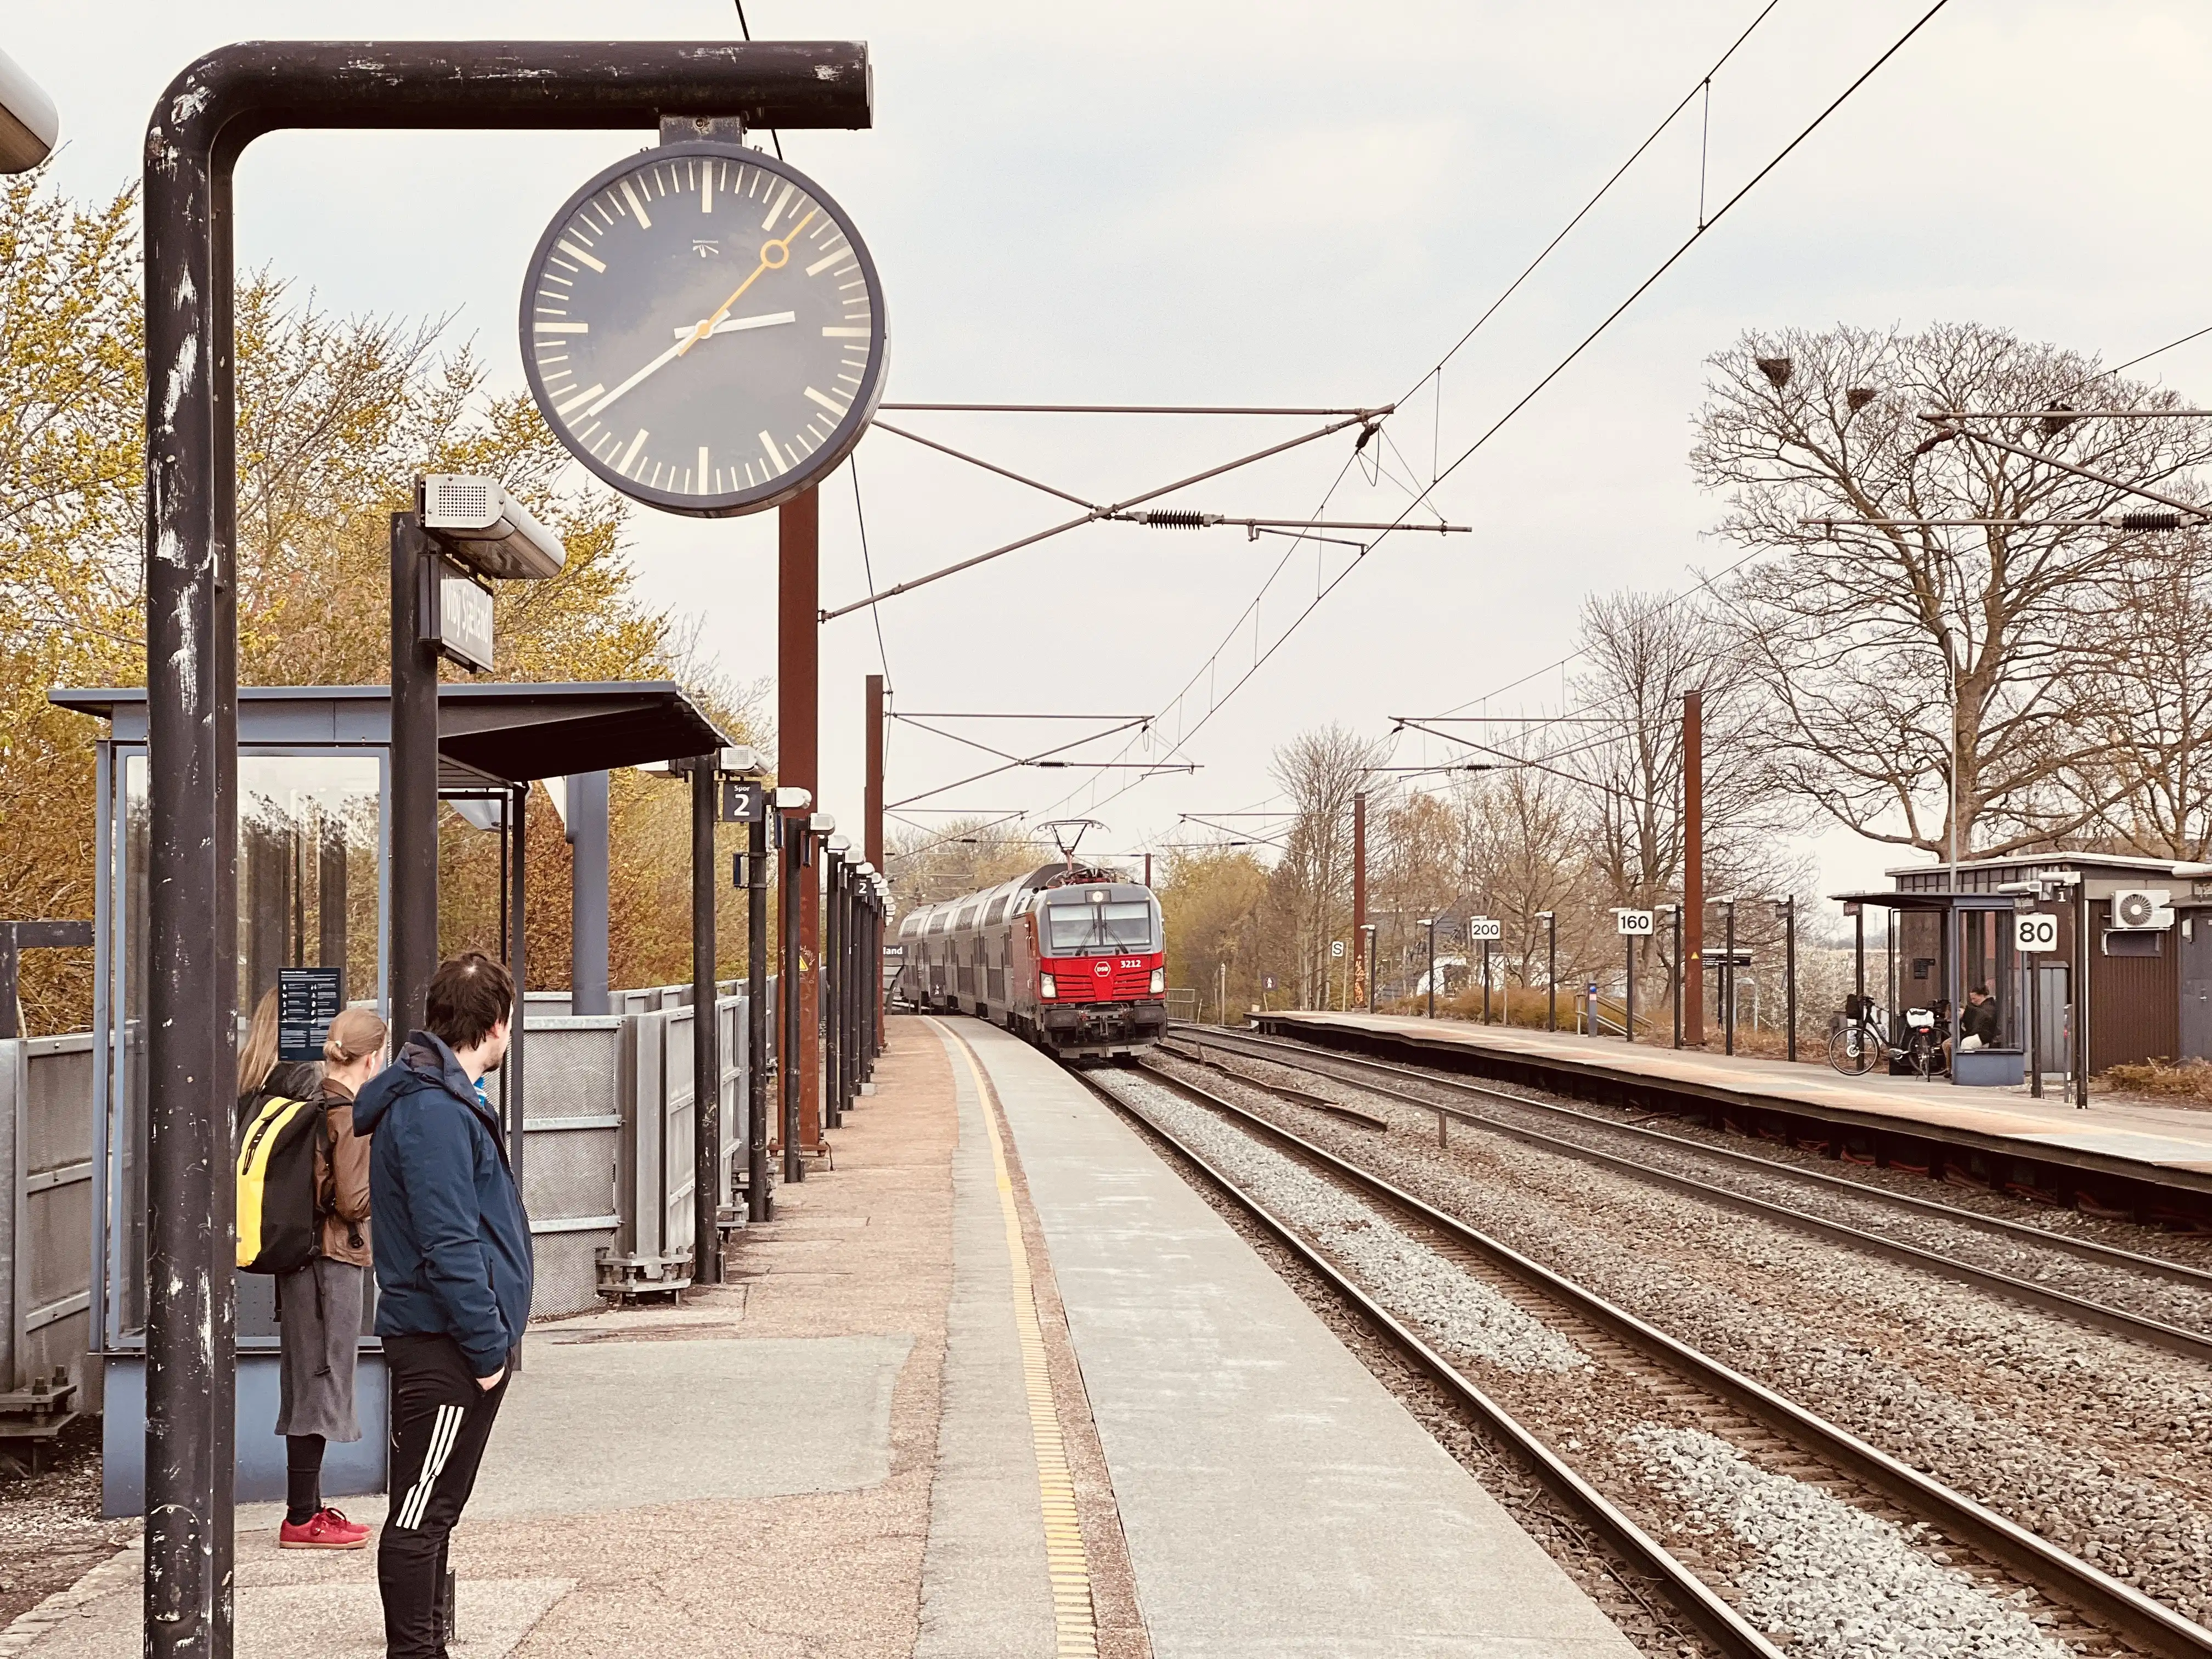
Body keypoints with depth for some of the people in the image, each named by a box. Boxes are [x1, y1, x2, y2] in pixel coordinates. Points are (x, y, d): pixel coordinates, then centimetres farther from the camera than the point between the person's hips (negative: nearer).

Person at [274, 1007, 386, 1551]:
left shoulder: (312, 1106, 10)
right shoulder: (351, 1117, -15)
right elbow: (352, 1200, -19)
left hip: (299, 1258, 9)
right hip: (333, 1261, -9)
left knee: (307, 1383, 15)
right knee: (322, 1383, -4)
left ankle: (308, 1508, 23)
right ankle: (302, 1519, -1)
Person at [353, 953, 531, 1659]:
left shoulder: (445, 1099, 17)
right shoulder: (433, 1111, -18)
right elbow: (448, 1245, -22)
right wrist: (486, 1347, -18)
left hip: (449, 1346, 11)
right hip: (443, 1347, -11)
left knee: (433, 1511, 16)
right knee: (419, 1516, -5)